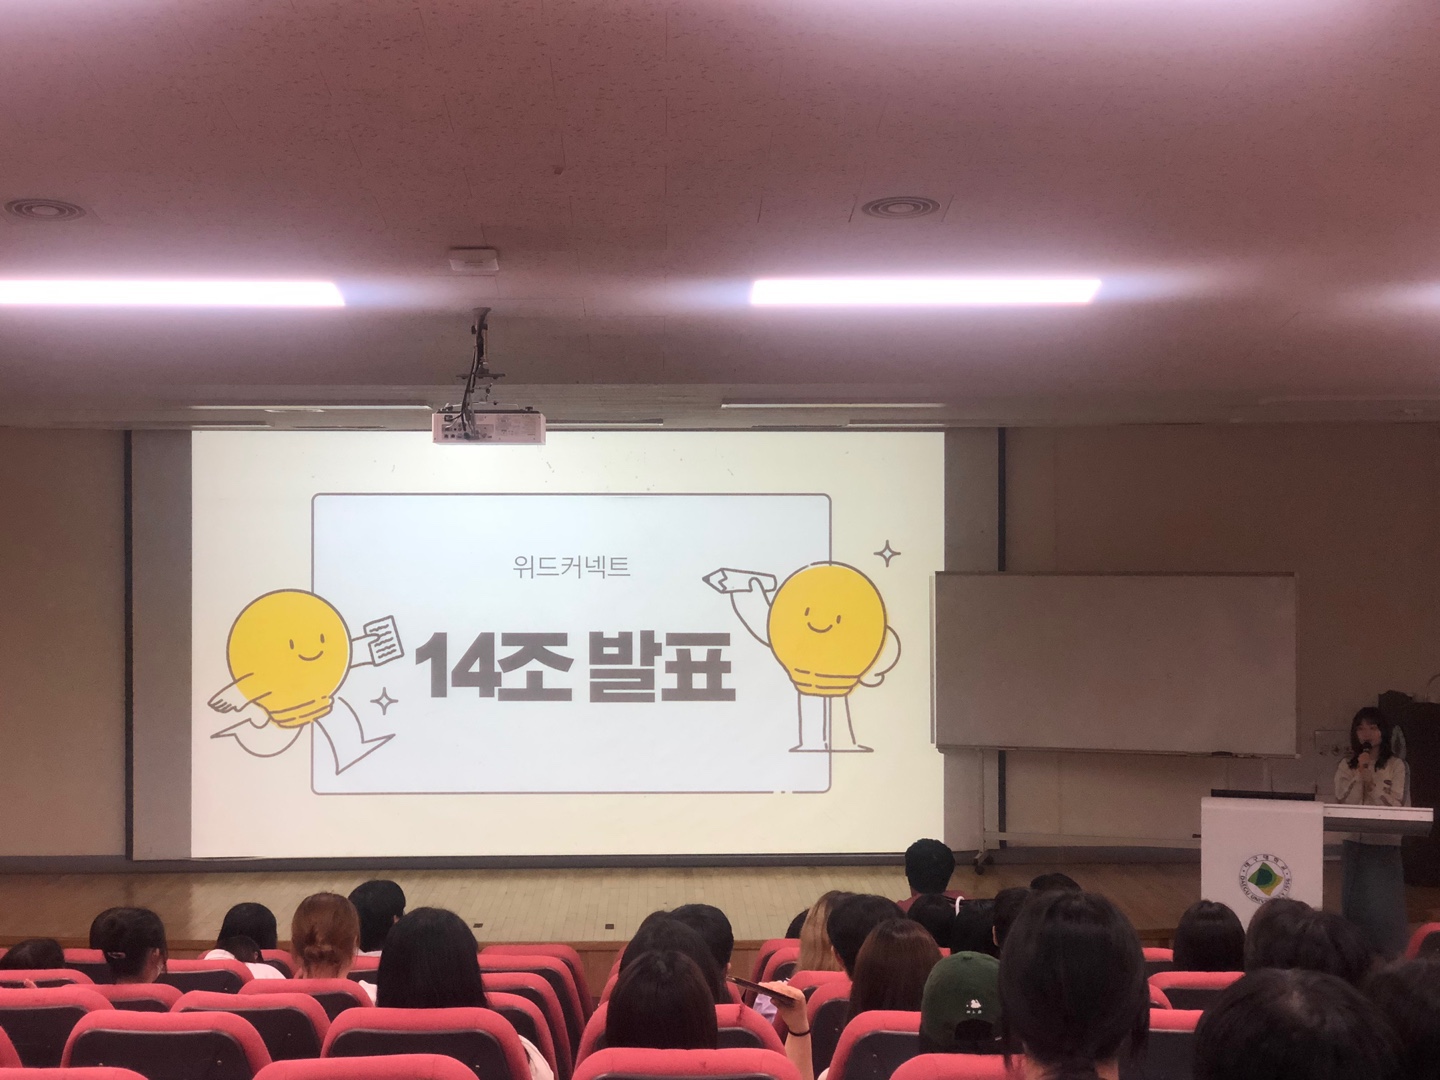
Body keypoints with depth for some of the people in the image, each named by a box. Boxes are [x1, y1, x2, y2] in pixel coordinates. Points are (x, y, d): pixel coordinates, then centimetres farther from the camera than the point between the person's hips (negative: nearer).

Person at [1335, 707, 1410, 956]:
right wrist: (1360, 774, -9)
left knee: (1383, 903, -6)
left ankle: (1386, 953, 0)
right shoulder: (1346, 765, 8)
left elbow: (1395, 806, -7)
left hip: (1385, 844, -3)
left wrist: (1371, 779, -12)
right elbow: (1343, 804, -2)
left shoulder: (1395, 766, 1)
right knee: (1355, 902, 4)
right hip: (1354, 843, 3)